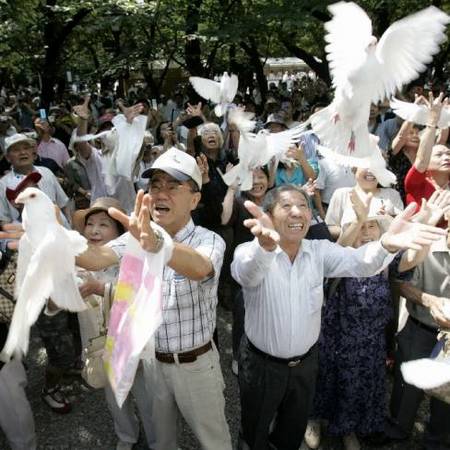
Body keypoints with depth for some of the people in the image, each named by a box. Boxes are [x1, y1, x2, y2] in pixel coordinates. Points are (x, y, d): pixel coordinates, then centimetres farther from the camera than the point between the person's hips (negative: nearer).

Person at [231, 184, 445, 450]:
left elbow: (357, 262, -26)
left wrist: (387, 244, -50)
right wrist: (265, 244, -69)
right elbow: (246, 271, -45)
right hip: (262, 364, -3)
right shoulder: (250, 251, -22)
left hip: (306, 362, 3)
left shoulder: (319, 251, -9)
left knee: (295, 427, 28)